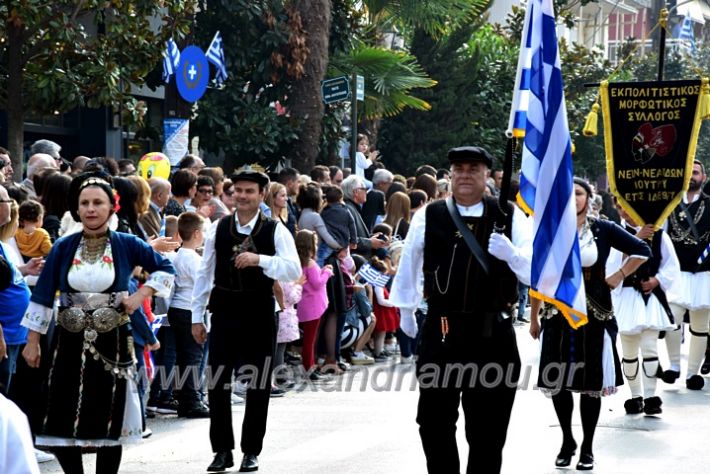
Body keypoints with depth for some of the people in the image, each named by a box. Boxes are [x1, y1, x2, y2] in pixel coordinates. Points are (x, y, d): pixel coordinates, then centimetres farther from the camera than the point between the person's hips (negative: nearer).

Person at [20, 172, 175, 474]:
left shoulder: (127, 245, -1)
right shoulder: (63, 248, 2)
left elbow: (165, 269, 10)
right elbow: (43, 296, 4)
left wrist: (142, 295, -5)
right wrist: (32, 341, 2)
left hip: (112, 344, -1)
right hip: (70, 343, 1)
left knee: (109, 425, 3)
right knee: (61, 425, 0)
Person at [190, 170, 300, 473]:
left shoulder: (275, 231, -5)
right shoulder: (218, 228, 2)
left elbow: (294, 270, -15)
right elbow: (205, 273, 6)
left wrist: (259, 259, -29)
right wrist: (196, 317, 5)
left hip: (259, 314, -2)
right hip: (224, 312, 2)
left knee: (258, 385, 6)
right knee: (218, 383, 3)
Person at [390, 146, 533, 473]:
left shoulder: (509, 218, -1)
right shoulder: (428, 217, 0)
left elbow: (536, 273, -7)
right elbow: (408, 266, 15)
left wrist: (511, 253, -27)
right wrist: (406, 311, 24)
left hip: (493, 335, 0)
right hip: (440, 333, 1)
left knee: (488, 429, 10)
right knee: (434, 422, 7)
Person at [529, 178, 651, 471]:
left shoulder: (603, 230, -1)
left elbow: (642, 251, 7)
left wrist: (619, 276, 0)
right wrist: (533, 319, 7)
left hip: (594, 316, -1)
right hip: (558, 316, 1)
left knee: (592, 384, 3)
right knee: (557, 382, 4)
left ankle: (587, 448, 15)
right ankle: (567, 442, 23)